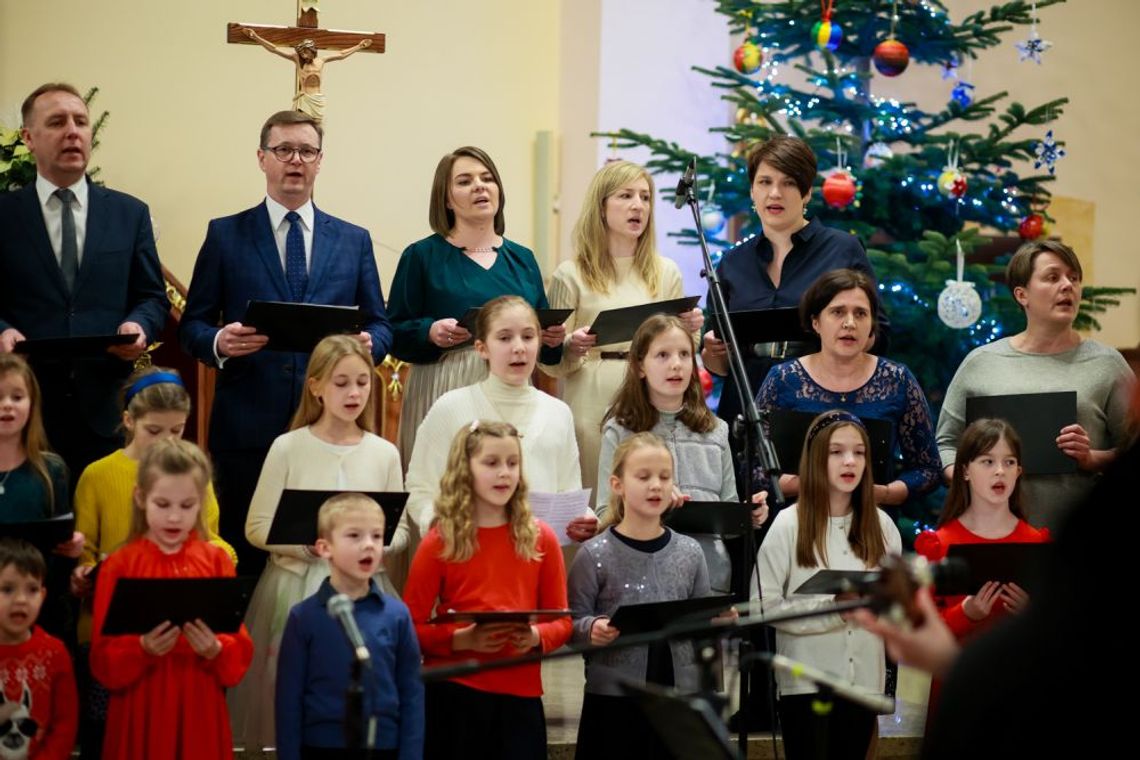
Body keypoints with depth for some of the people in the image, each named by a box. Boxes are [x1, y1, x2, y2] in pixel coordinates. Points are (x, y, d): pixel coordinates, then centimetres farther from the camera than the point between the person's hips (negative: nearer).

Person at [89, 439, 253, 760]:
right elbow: (103, 663, -4)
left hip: (200, 713, 1)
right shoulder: (119, 566, -2)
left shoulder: (217, 561, 3)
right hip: (140, 715, -1)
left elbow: (240, 655, 1)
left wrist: (215, 650, -18)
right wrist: (142, 649, -21)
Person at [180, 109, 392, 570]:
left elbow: (380, 325, 13)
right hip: (248, 426, -1)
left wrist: (369, 343, -10)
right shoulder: (225, 235, 8)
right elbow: (192, 326, 6)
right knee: (246, 556, 1)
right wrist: (218, 342, -16)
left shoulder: (354, 240, 14)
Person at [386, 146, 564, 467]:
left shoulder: (522, 259, 14)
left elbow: (543, 349, 17)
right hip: (444, 393, -3)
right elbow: (395, 333, -2)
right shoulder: (422, 257, 3)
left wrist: (553, 338, -4)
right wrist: (430, 332, -19)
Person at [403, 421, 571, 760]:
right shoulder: (440, 542, -1)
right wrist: (461, 639, -17)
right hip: (453, 694, -2)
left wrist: (537, 637, -12)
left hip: (520, 696, 2)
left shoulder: (540, 538, 5)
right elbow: (411, 628, -1)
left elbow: (561, 621, 9)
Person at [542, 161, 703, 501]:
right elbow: (552, 363, 4)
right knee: (593, 503, -4)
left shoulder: (666, 273, 13)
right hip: (592, 405, -3)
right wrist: (573, 347, -16)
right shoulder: (571, 275, 3)